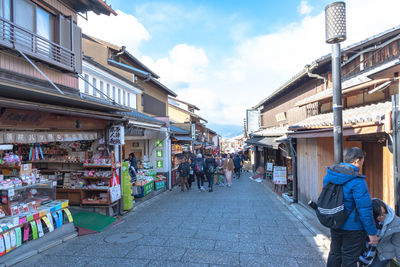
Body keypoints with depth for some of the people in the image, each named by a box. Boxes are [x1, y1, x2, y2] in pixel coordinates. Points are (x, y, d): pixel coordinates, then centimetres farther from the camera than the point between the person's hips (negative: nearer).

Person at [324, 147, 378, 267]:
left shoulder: (329, 175, -1)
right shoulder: (357, 181, -23)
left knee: (334, 254, 22)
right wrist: (372, 233, -11)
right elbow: (364, 210, -21)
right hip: (352, 228, -6)